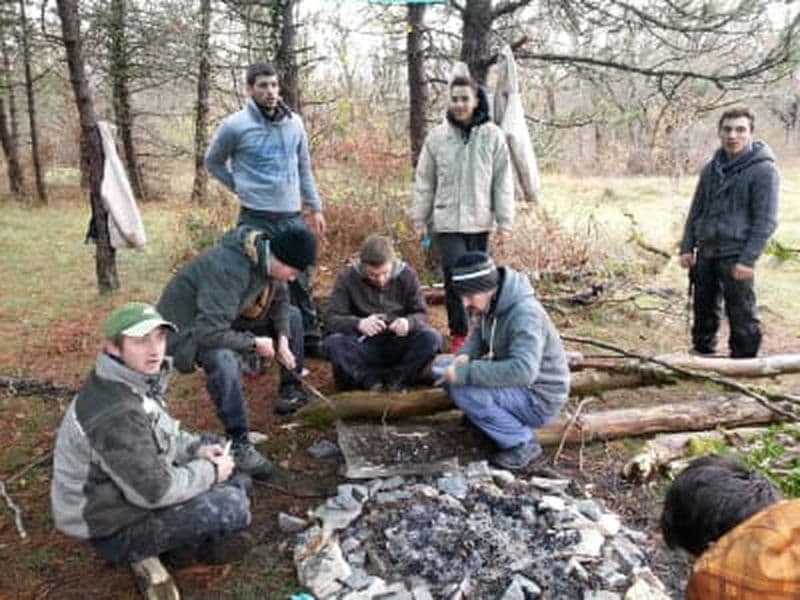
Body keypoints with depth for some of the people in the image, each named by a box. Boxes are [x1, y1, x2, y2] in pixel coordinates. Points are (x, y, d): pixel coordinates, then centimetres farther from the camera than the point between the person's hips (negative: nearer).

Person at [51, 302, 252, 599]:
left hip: (121, 494, 9)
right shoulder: (115, 413, -34)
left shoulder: (136, 378, -5)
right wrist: (211, 472, -15)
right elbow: (156, 491, -28)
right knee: (233, 507, -19)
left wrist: (197, 448, -2)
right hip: (114, 528, -9)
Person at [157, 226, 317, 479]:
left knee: (292, 315, 9)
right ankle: (238, 442, -25)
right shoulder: (229, 269, -37)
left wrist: (283, 337, -7)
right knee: (224, 359, -39)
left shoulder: (267, 258, -11)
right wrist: (255, 343, -26)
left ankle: (290, 391, 17)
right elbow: (210, 333, -40)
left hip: (228, 318, 9)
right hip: (190, 327, -9)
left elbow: (279, 301, 8)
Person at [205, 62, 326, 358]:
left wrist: (315, 208, 12)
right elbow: (213, 162, 8)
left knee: (301, 282, 12)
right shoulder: (235, 126, -7)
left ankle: (311, 340, 23)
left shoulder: (294, 122, 6)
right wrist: (241, 188, 2)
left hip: (293, 217, 4)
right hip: (256, 219, -4)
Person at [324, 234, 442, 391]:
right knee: (333, 343, -31)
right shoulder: (347, 278, -9)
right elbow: (331, 319, -13)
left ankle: (397, 378, -13)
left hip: (398, 347, 1)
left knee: (432, 338, -27)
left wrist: (409, 322, -26)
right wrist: (359, 323, -34)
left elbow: (421, 314, 0)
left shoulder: (407, 275, -4)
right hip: (364, 347, -1)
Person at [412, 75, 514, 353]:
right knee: (454, 277, -6)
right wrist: (420, 219, 6)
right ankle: (459, 333, 7)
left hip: (480, 222, 1)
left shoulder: (493, 136, -1)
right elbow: (424, 182, 6)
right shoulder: (437, 137, 0)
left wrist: (505, 222, -3)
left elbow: (503, 183, -1)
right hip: (447, 222, 0)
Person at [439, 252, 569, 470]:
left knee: (463, 391, -28)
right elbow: (479, 335, 14)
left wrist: (467, 372, -36)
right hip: (517, 385, 8)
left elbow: (523, 370, -41)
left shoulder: (524, 313, -29)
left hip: (539, 398, -8)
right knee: (442, 369, 2)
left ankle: (523, 443, -11)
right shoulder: (491, 304, -3)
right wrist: (464, 355, -9)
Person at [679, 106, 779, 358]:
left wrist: (748, 259, -16)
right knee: (704, 309, 15)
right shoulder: (711, 168, 10)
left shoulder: (763, 169, -8)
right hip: (706, 252, 6)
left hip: (736, 256, -6)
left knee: (742, 317, 0)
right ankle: (702, 353, 31)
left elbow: (765, 221, -11)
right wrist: (687, 247, 7)